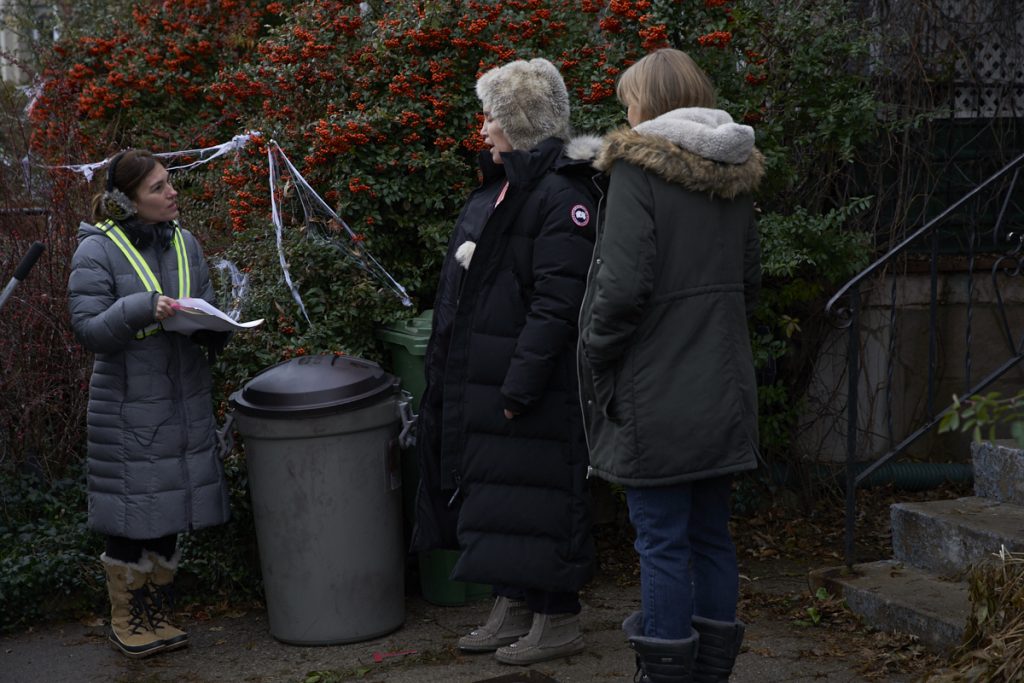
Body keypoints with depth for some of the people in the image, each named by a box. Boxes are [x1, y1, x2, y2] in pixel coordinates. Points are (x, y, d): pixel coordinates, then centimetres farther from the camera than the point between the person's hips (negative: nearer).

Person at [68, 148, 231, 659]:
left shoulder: (184, 243, 8)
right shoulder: (98, 250, -9)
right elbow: (88, 328, -12)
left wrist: (209, 326, -6)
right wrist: (143, 309, -26)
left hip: (185, 399, 5)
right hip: (128, 402, -5)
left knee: (170, 511, 10)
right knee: (131, 510, 0)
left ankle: (157, 615, 23)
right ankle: (126, 620, 16)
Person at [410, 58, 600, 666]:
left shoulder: (562, 195, -17)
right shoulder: (500, 187, 15)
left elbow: (556, 304, -22)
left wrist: (520, 386, -23)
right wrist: (445, 364, 19)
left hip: (533, 390, -10)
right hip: (479, 382, 10)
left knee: (535, 499, -2)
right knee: (493, 496, 15)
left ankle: (558, 621, 10)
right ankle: (514, 608, 27)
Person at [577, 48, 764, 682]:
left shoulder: (639, 166, -12)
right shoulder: (736, 175, 9)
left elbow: (624, 282, -19)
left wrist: (595, 356, -6)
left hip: (656, 390, -7)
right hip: (722, 386, 7)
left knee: (663, 541, 0)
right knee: (712, 535, 14)